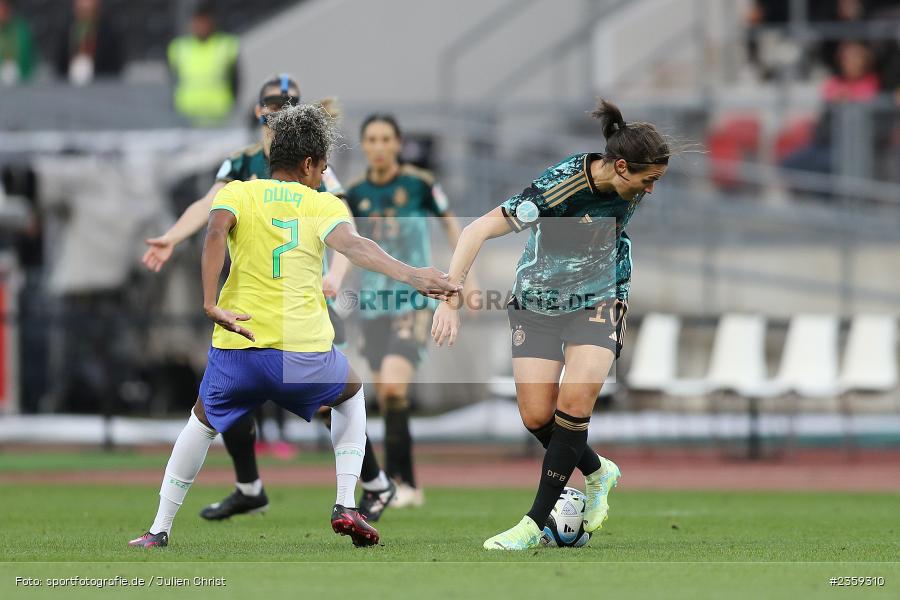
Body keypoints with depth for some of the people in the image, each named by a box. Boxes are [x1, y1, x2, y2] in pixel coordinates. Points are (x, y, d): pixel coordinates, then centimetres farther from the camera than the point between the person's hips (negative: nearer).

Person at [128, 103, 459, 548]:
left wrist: (210, 303, -21)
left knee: (202, 421, 30)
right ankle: (346, 506, 20)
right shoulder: (323, 205, 6)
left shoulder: (236, 192, 9)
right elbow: (355, 247, -14)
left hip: (238, 348, 1)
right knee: (351, 393, 33)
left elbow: (215, 233, -12)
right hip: (306, 353, -1)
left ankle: (159, 529, 24)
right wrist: (413, 277, -24)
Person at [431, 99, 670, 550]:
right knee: (537, 416, -9)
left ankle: (535, 525, -11)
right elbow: (478, 231, -33)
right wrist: (450, 299, -39)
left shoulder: (630, 187, -11)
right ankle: (598, 474, 23)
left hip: (596, 305, 2)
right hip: (536, 306, -2)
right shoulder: (558, 188, -30)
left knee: (574, 402, -18)